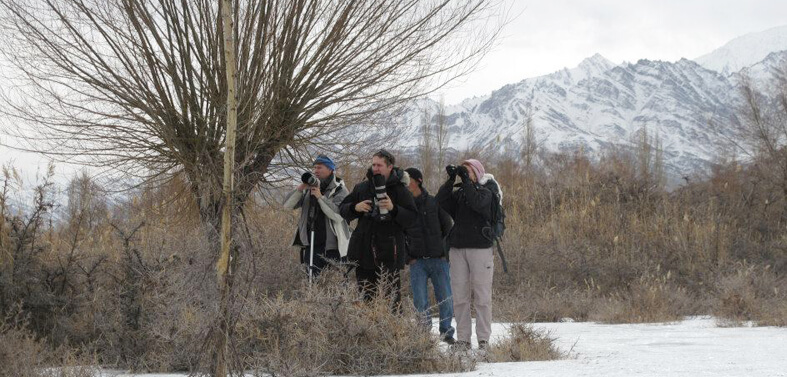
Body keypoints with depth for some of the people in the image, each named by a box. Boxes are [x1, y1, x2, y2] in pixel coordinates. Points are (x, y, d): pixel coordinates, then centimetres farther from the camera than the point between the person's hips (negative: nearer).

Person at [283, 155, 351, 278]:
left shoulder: (340, 190, -3)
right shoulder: (308, 190, 13)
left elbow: (338, 215, -18)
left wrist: (320, 197, -19)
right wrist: (300, 188, -11)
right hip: (311, 246, 5)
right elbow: (287, 204, 4)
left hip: (333, 248, -5)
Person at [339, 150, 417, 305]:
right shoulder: (362, 188, 11)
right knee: (365, 296, 8)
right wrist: (355, 208, -4)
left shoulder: (400, 190, -1)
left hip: (389, 252, -4)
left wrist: (393, 208, -21)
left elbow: (411, 218, -6)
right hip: (363, 249, 5)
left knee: (391, 296, -7)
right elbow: (343, 209, 17)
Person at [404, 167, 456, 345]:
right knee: (420, 300, -6)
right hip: (417, 261, 0)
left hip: (438, 259, 0)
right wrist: (408, 257, 2)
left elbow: (448, 227, 8)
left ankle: (446, 331, 16)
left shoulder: (434, 203, 2)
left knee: (445, 298, 0)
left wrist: (444, 251, 2)